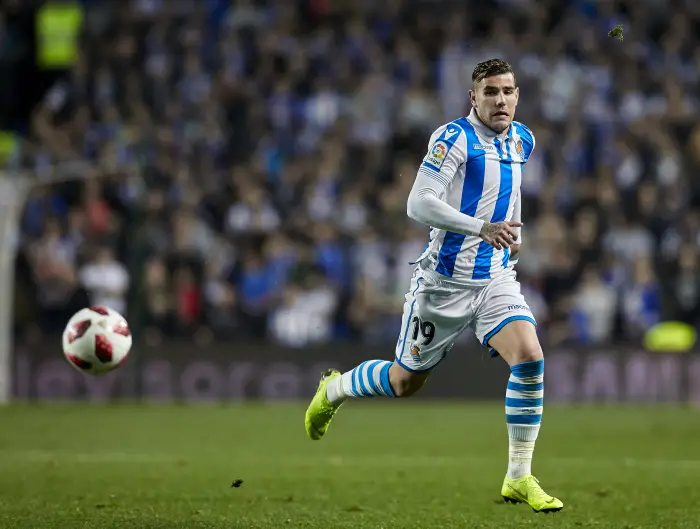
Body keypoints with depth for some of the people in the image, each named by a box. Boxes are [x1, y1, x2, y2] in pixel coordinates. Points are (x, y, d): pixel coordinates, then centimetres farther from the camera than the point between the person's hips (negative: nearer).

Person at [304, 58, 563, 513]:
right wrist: (482, 228, -34)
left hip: (496, 279, 5)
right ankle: (333, 390, 43)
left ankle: (520, 478, -10)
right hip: (445, 282, -5)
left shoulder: (522, 140, 7)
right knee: (405, 381, 10)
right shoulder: (455, 138, -16)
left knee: (530, 358, -20)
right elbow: (419, 204, -25)